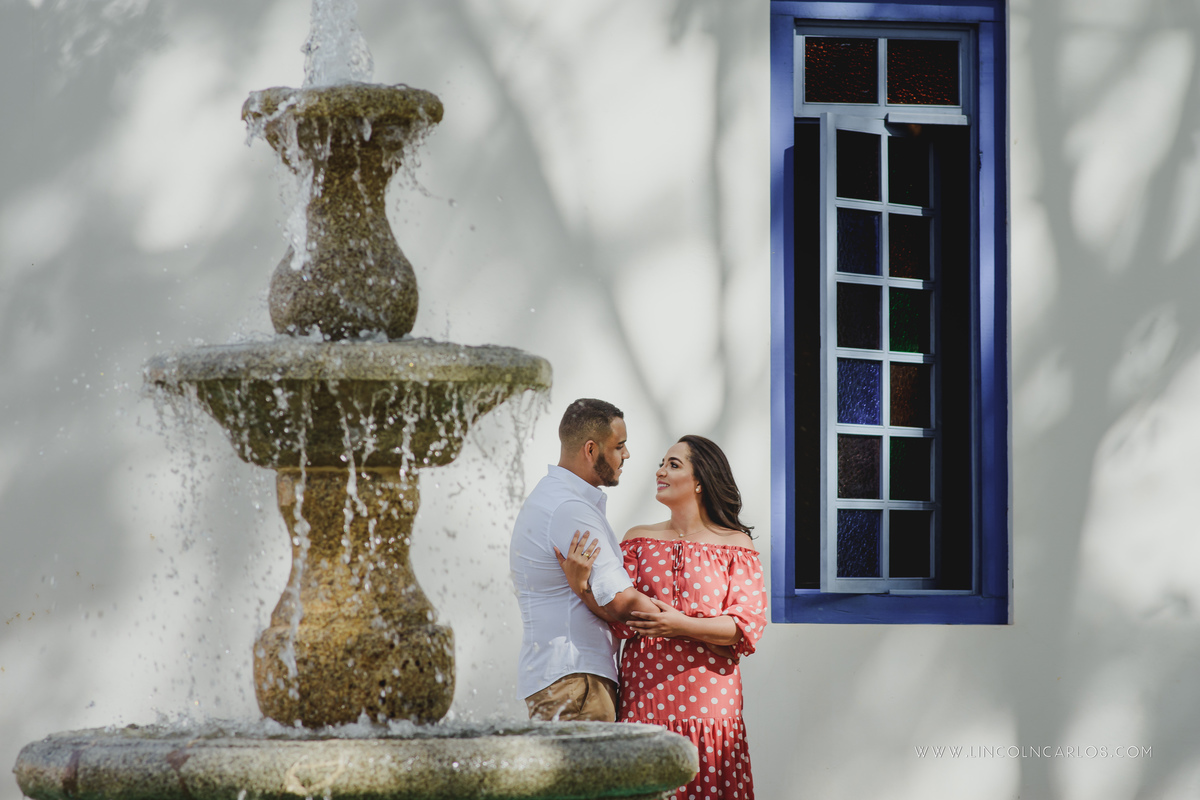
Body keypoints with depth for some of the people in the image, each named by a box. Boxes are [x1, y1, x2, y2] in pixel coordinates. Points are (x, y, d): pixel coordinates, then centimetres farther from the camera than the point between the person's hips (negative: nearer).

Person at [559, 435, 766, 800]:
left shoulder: (735, 547, 4)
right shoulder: (639, 540, 11)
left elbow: (749, 626, -7)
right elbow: (621, 620, 2)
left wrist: (681, 625, -20)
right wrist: (581, 585, -17)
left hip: (708, 701, -2)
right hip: (645, 697, 2)